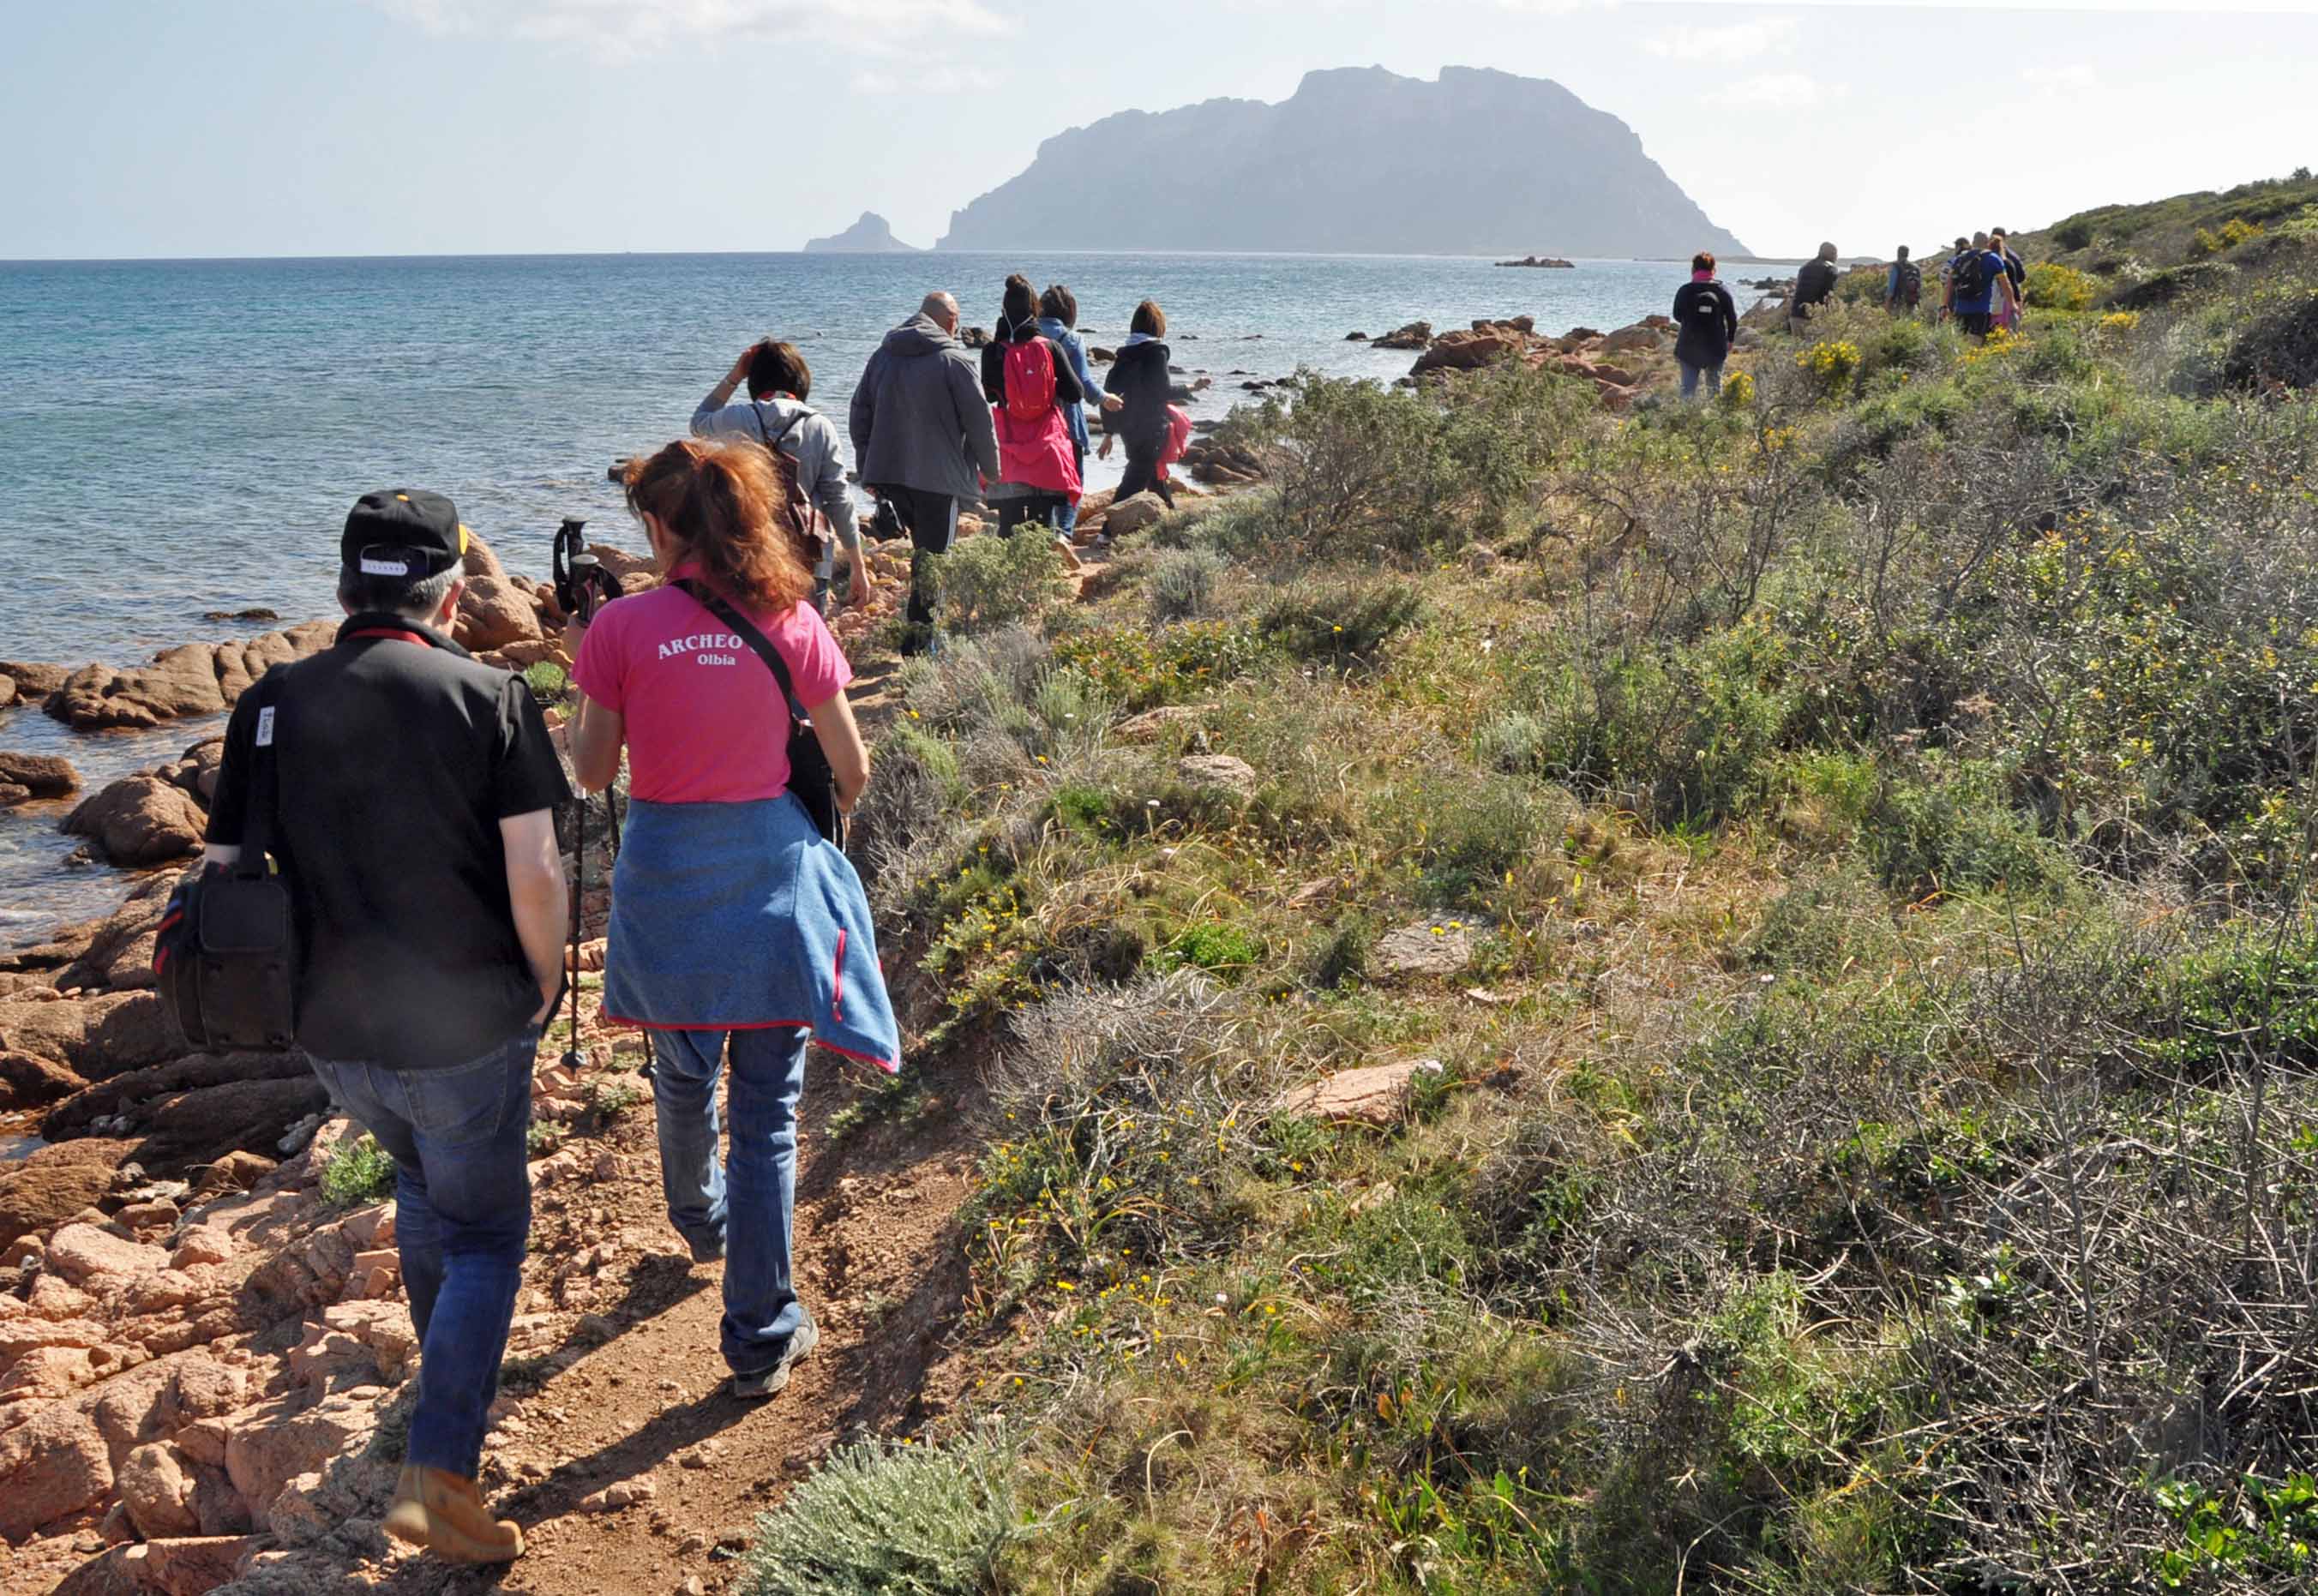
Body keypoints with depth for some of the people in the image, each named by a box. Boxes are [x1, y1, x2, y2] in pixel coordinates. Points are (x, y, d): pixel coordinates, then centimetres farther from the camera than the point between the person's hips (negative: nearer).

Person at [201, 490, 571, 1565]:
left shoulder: (270, 705, -1)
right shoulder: (490, 699, -12)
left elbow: (222, 871, 1)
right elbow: (535, 877, -17)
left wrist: (307, 980, 15)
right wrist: (544, 984, 1)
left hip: (333, 1031, 4)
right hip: (466, 1030, -4)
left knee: (420, 1178, 31)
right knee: (484, 1234, 12)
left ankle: (454, 1370, 48)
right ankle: (435, 1474, 1)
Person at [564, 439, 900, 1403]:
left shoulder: (621, 628, -9)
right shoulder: (791, 621, -6)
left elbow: (593, 773, 0)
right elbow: (852, 769, 0)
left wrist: (582, 665, 12)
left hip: (666, 875, 1)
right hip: (772, 872, 0)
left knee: (682, 1077, 26)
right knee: (769, 1111, 6)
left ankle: (700, 1221, 53)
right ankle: (761, 1338, 11)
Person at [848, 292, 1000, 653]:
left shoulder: (882, 356, 12)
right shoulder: (953, 359, -7)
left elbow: (859, 415, 15)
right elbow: (979, 419, -7)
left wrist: (867, 468, 21)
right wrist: (990, 468, 6)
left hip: (888, 473, 6)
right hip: (938, 475, -6)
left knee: (924, 549, 21)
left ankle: (923, 625, 21)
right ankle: (918, 639, -2)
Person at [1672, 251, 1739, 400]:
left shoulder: (1684, 291, -7)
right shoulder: (1722, 291, -2)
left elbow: (1677, 316, 2)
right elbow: (1732, 319, 1)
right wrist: (1730, 339, 16)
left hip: (1688, 348, -1)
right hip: (1716, 348, 1)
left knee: (1688, 387, 1)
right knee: (1714, 386, 15)